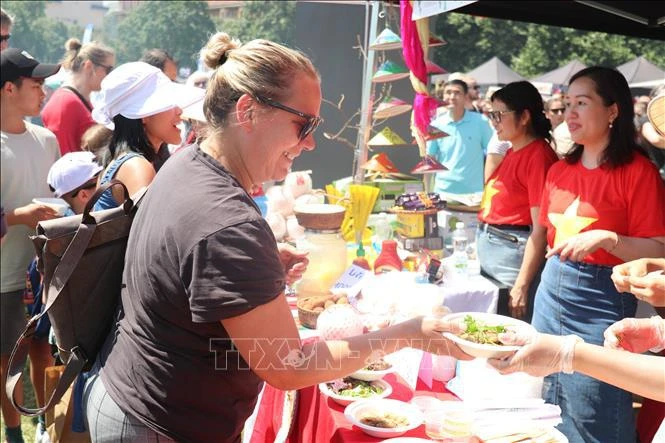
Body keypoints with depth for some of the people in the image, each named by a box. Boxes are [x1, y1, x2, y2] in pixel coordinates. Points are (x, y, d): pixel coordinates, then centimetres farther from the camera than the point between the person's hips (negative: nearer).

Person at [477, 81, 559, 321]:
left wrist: (521, 286, -20)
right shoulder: (512, 152, 12)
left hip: (514, 252, -9)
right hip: (488, 247, 9)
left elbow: (541, 229, -19)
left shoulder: (539, 155, -16)